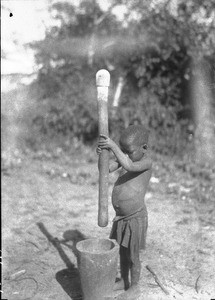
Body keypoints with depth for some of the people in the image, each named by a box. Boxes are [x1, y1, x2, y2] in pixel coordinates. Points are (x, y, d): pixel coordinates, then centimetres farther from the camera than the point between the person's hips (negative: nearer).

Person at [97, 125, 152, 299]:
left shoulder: (147, 162, -20)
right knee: (122, 252, 22)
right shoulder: (127, 158, 2)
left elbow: (129, 167, -40)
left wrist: (113, 146, -40)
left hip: (136, 218, -7)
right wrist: (101, 153, -20)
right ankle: (123, 281, 41)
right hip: (121, 217, 7)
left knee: (132, 256, 9)